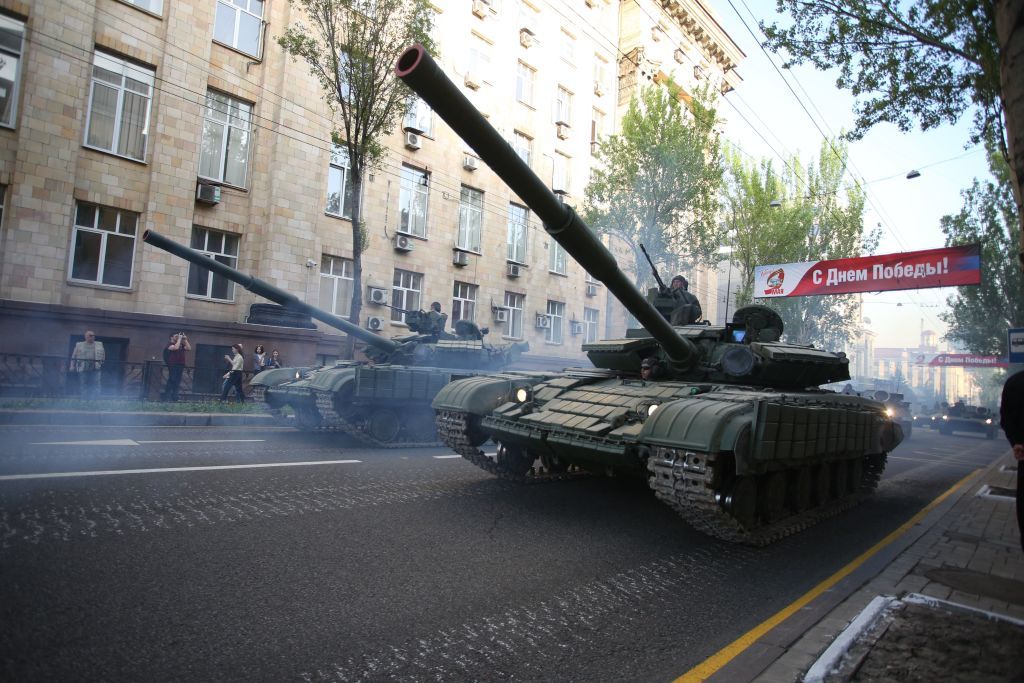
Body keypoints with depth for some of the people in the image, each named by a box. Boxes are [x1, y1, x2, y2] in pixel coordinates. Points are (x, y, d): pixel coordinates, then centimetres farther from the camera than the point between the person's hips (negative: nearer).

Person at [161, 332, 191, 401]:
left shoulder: (181, 345, 16)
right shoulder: (169, 344, -3)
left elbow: (189, 348, 4)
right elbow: (176, 347, -22)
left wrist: (185, 340, 1)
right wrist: (179, 338, -14)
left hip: (180, 366, 6)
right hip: (173, 366, -6)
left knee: (177, 382, 5)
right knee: (172, 381, -8)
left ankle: (174, 397, 8)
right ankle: (165, 397, -1)